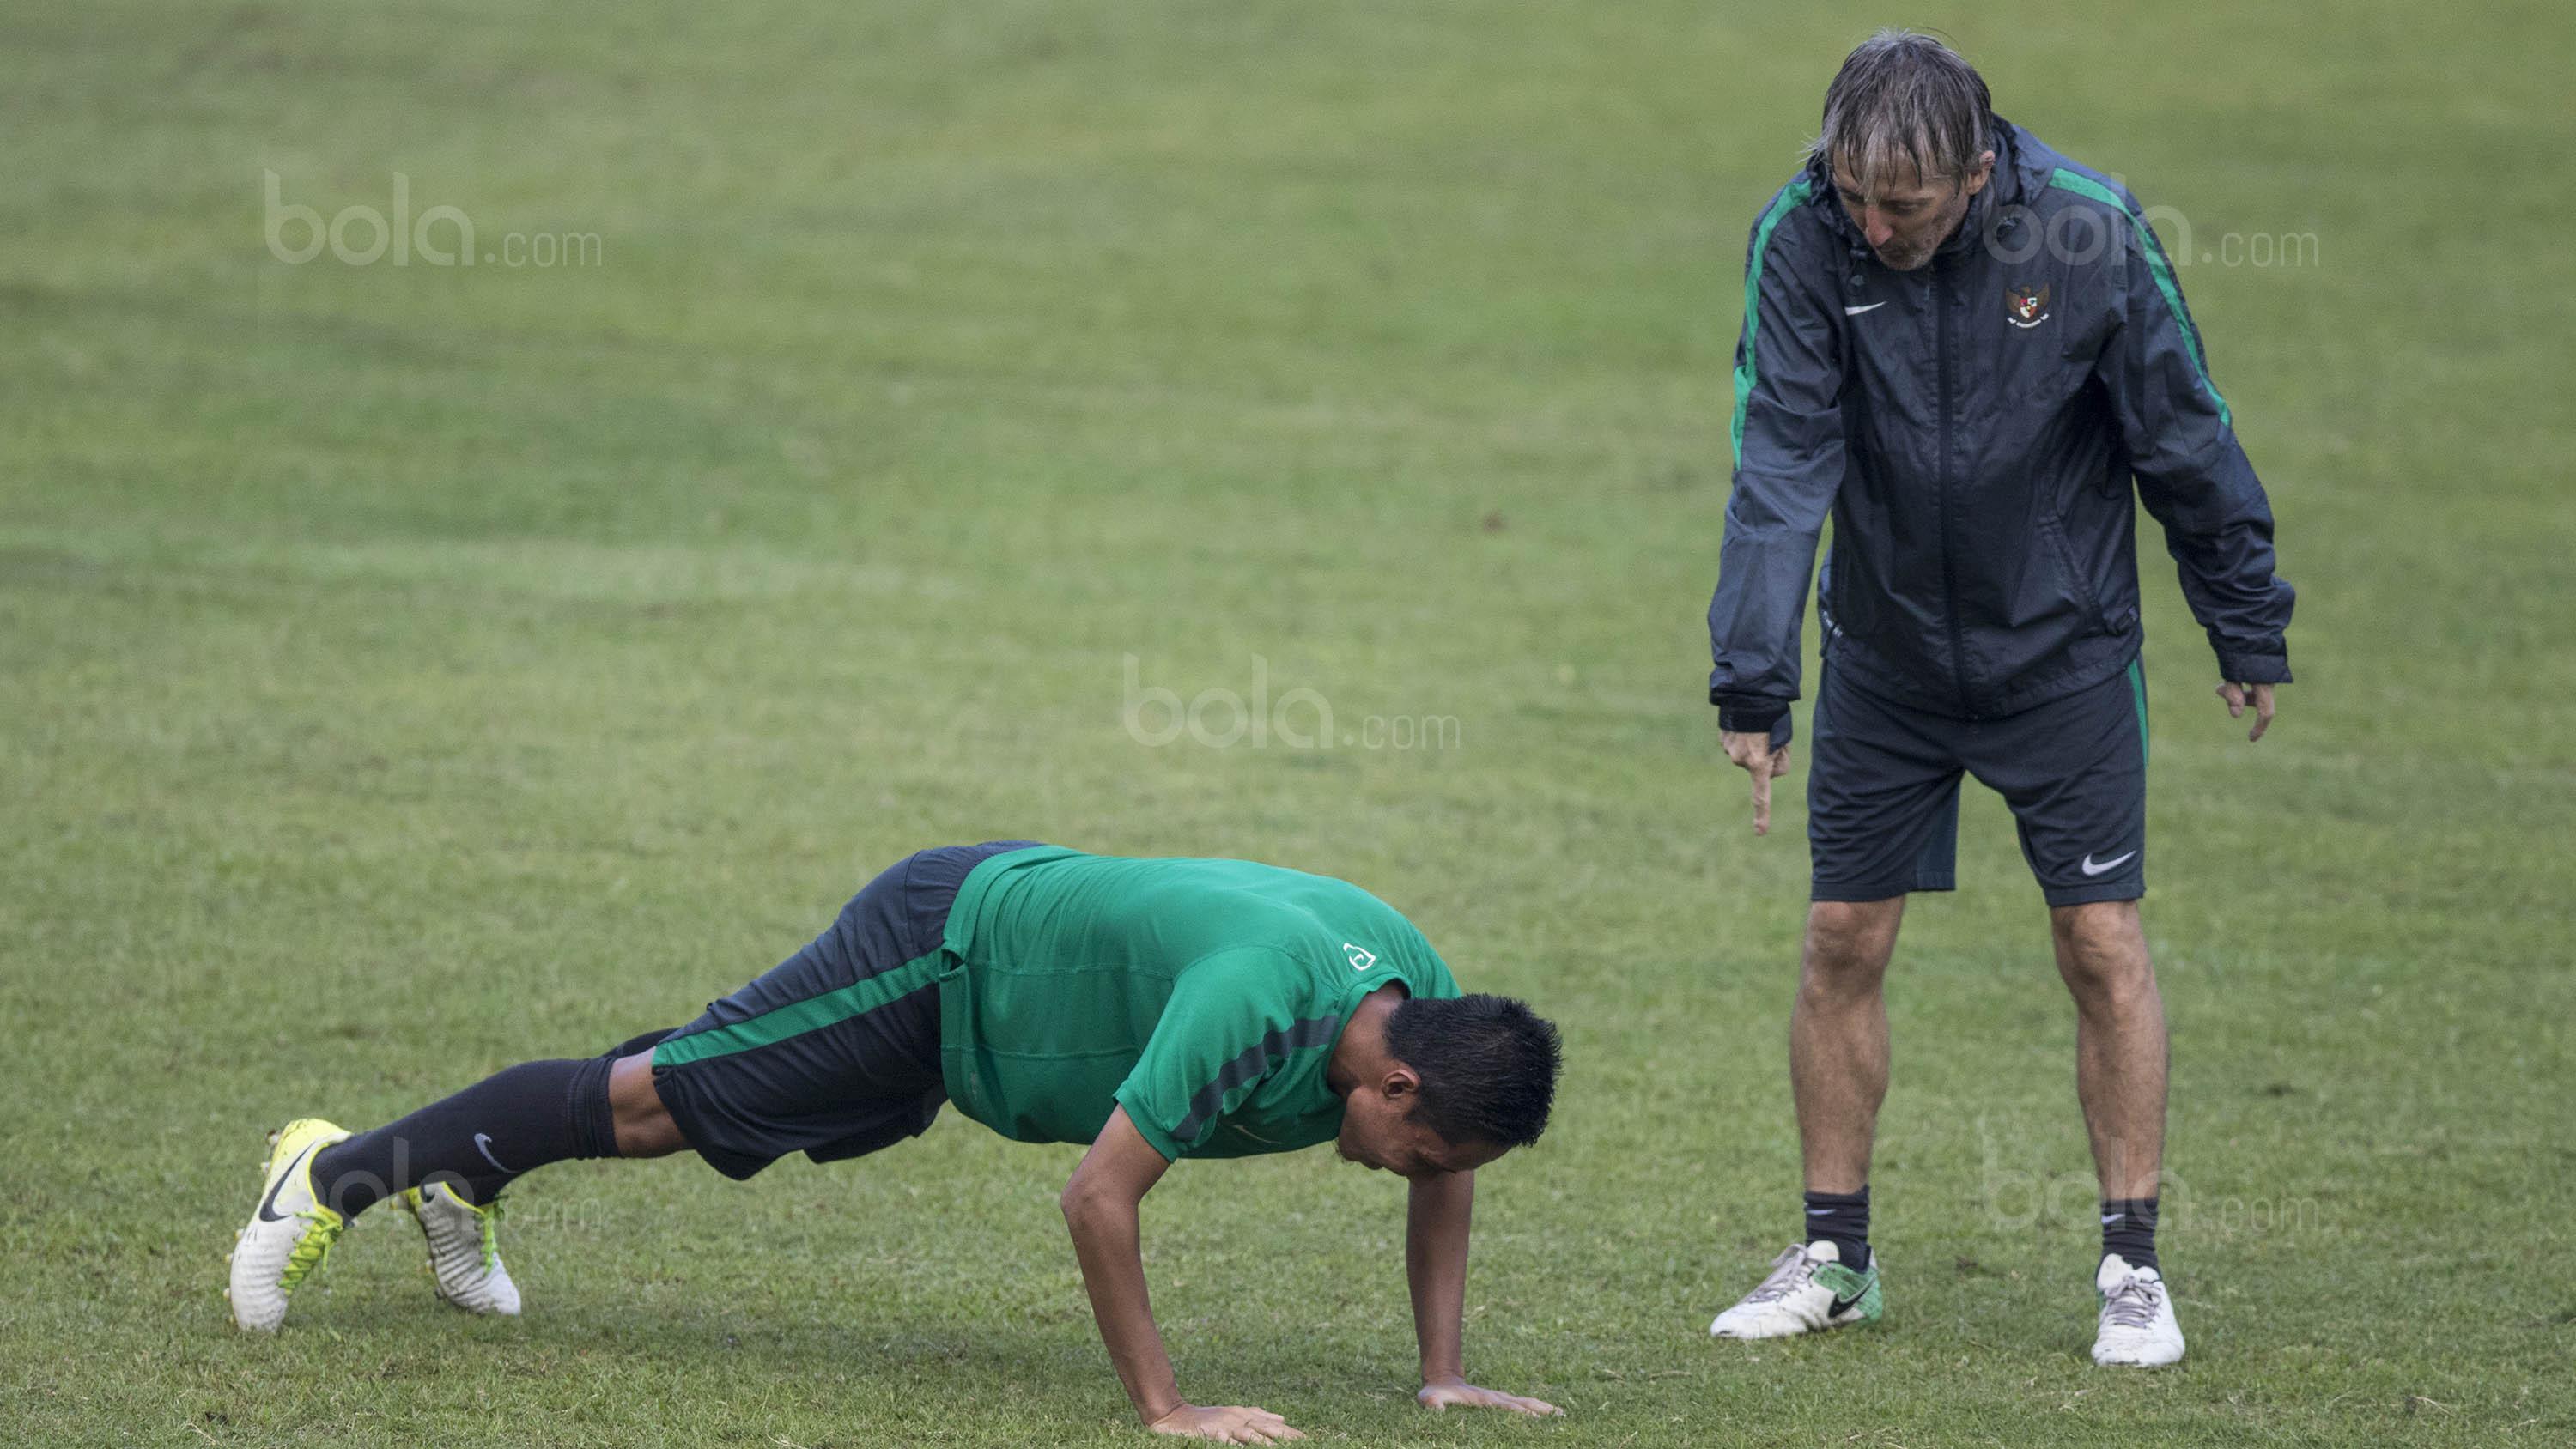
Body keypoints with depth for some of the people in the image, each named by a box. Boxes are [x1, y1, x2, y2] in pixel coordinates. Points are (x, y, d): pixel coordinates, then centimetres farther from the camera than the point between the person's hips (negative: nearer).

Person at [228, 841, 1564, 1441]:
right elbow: (1098, 1199, -38)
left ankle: (460, 1177, 42)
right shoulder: (1254, 1010, -41)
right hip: (943, 951, -7)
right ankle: (340, 1170, 19)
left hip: (1026, 907, 7)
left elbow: (1447, 1179, 3)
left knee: (704, 1092, 24)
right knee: (653, 1102, 5)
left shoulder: (1424, 999, -16)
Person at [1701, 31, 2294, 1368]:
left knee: (2102, 944, -2)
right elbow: (1779, 468, -20)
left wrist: (2249, 633, 1)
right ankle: (1833, 1256, 18)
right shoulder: (1803, 241, -17)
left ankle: (2132, 1264, 8)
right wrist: (1750, 685, -26)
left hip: (2064, 648, -2)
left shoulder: (2089, 234, -19)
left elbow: (2187, 442, -7)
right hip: (1885, 651, 2)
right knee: (1842, 944, 4)